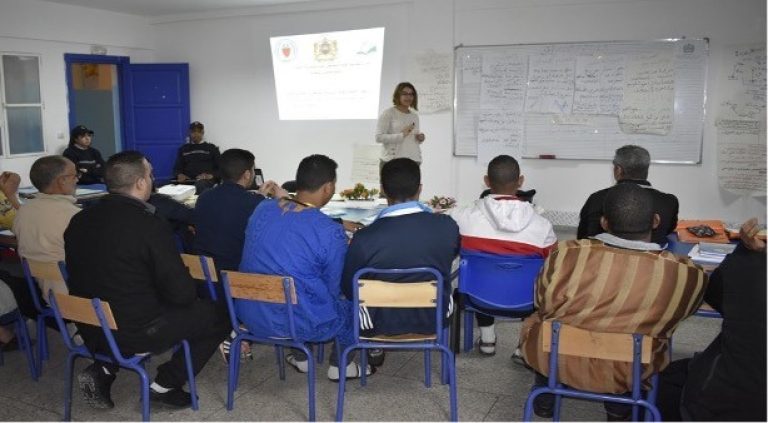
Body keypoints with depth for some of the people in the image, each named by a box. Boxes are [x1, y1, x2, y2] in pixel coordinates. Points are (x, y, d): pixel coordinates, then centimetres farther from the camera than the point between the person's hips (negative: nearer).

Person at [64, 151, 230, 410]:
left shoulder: (79, 220, -2)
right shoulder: (150, 225, -23)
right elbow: (182, 293, -19)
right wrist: (189, 293, 4)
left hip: (89, 329, 7)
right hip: (136, 333, -7)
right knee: (218, 316, 7)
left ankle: (103, 370, 18)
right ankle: (165, 385, 9)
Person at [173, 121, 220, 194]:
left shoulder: (211, 148, 16)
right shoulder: (183, 149, 24)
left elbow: (219, 168, 10)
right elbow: (177, 167, 21)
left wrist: (211, 176, -11)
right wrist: (179, 174, -3)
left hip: (205, 180, -2)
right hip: (187, 180, 2)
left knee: (200, 184, -40)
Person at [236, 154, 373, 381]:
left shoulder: (262, 209, -5)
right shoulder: (331, 233, -22)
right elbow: (334, 289, -8)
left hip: (250, 314, 6)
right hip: (299, 323, -5)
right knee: (352, 302, 21)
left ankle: (301, 358, 42)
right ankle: (339, 365, 38)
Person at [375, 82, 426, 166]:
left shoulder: (415, 116, 19)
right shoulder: (388, 114, 0)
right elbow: (379, 137, -9)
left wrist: (420, 138, 6)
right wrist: (401, 135, -17)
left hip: (413, 161, 5)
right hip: (393, 162, -5)